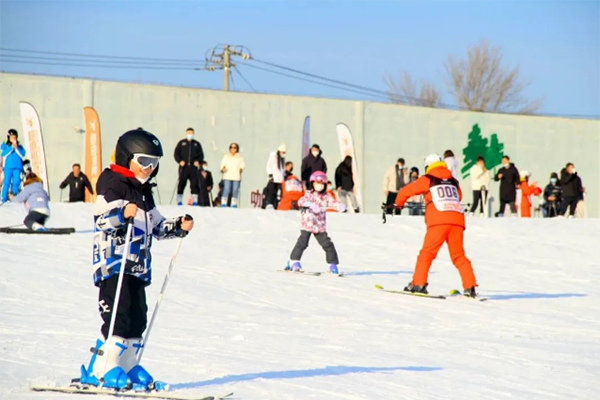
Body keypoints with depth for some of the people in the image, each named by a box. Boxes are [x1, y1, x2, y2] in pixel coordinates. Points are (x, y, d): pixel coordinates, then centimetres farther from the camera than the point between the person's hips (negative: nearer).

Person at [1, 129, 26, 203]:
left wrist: (16, 148, -10)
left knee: (16, 182, -4)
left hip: (17, 167, 2)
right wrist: (11, 148, -14)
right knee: (7, 182, -10)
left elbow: (23, 154, 0)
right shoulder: (5, 145, 9)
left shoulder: (19, 146, 14)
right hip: (8, 167, -2)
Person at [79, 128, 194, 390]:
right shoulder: (112, 186, -6)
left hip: (137, 268, 9)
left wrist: (178, 227, 14)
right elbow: (101, 219, -20)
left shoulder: (143, 192, 22)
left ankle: (127, 367, 18)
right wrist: (122, 214, -38)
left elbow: (156, 226, 30)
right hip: (113, 264, -9)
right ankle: (100, 370, -13)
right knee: (119, 317, -15)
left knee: (137, 318, 9)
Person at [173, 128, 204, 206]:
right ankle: (179, 200, 0)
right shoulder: (181, 143, 10)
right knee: (181, 184, -3)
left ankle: (195, 200, -2)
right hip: (183, 167, -1)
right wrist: (180, 161, -10)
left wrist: (198, 161, -7)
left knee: (194, 184, -4)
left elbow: (201, 155, 13)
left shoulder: (197, 144, 13)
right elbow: (176, 153, 7)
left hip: (193, 167, 1)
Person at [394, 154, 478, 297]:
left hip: (438, 221, -4)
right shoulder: (453, 181, 23)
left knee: (427, 252, 2)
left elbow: (405, 192, 16)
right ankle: (470, 287, 1)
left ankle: (419, 284, -6)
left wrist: (399, 203, 37)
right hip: (457, 220, 4)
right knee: (458, 255, 10)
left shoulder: (427, 180, 12)